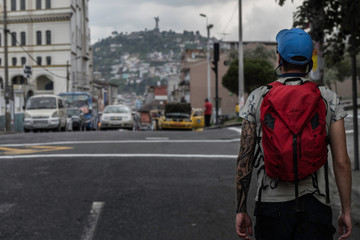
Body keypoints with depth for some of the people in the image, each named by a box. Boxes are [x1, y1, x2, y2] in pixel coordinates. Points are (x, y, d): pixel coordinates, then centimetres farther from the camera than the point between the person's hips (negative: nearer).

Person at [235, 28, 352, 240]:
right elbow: (342, 162, -2)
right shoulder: (329, 99, 2)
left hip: (271, 206, 1)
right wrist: (346, 210, 7)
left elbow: (245, 159, 0)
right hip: (314, 205, 0)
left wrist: (241, 210, 7)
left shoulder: (257, 98, 2)